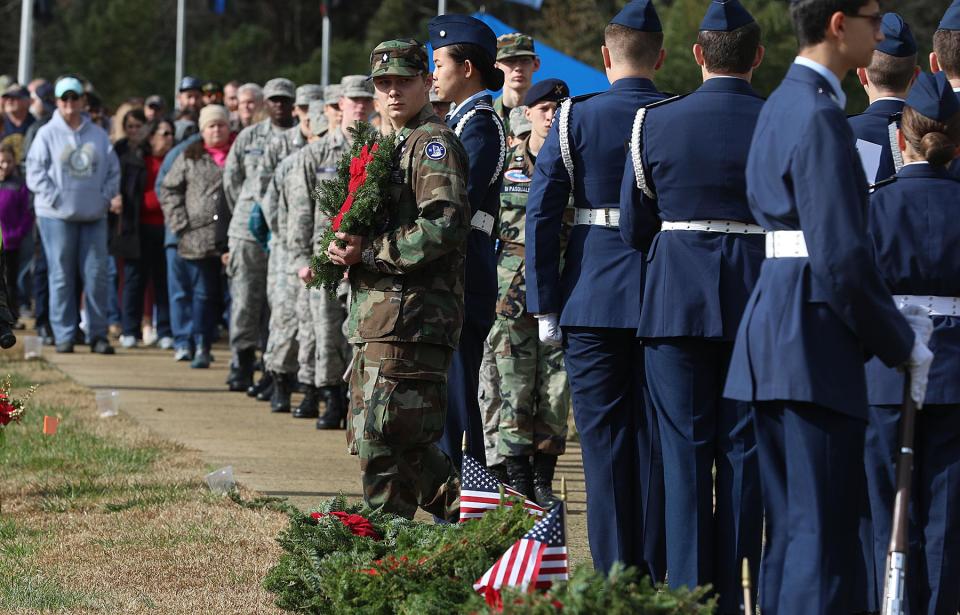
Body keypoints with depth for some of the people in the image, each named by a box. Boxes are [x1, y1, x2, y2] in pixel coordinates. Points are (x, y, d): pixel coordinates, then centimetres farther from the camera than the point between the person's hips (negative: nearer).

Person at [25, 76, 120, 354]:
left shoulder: (98, 134, 11)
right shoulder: (47, 134, 2)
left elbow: (113, 171, 13)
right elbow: (35, 172, -2)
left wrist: (105, 197, 0)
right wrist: (54, 199, -10)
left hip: (94, 216, 3)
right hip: (57, 216, -3)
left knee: (96, 275, 0)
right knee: (62, 277, -1)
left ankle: (98, 334, 5)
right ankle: (64, 335, 4)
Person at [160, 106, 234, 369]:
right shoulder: (190, 158, 8)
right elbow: (169, 190, 10)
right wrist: (181, 223, 0)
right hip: (199, 237, 0)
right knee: (203, 293, 3)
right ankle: (201, 349, 6)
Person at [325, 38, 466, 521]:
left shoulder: (434, 142, -8)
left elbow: (444, 227, -21)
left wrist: (369, 253, -16)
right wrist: (343, 248, 6)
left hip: (411, 313, -10)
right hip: (374, 314, 10)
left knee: (384, 440, -9)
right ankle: (457, 509, 22)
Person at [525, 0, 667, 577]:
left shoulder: (575, 119, -3)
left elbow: (541, 215, -5)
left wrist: (545, 306, -1)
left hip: (592, 300, -1)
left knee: (605, 441, 3)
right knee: (657, 438, 8)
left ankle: (614, 572, 2)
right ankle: (658, 574, 11)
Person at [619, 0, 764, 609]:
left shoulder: (655, 122, -1)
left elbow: (634, 227, 5)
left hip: (676, 302, 0)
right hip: (758, 302, 0)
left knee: (686, 450, 4)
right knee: (744, 453, 5)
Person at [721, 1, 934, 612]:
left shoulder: (782, 105, 16)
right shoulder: (820, 116, -15)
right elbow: (841, 257, -19)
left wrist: (892, 322, 17)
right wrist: (900, 343, -8)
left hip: (774, 327, 10)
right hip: (816, 336, -10)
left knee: (789, 528, 13)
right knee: (825, 536, -8)